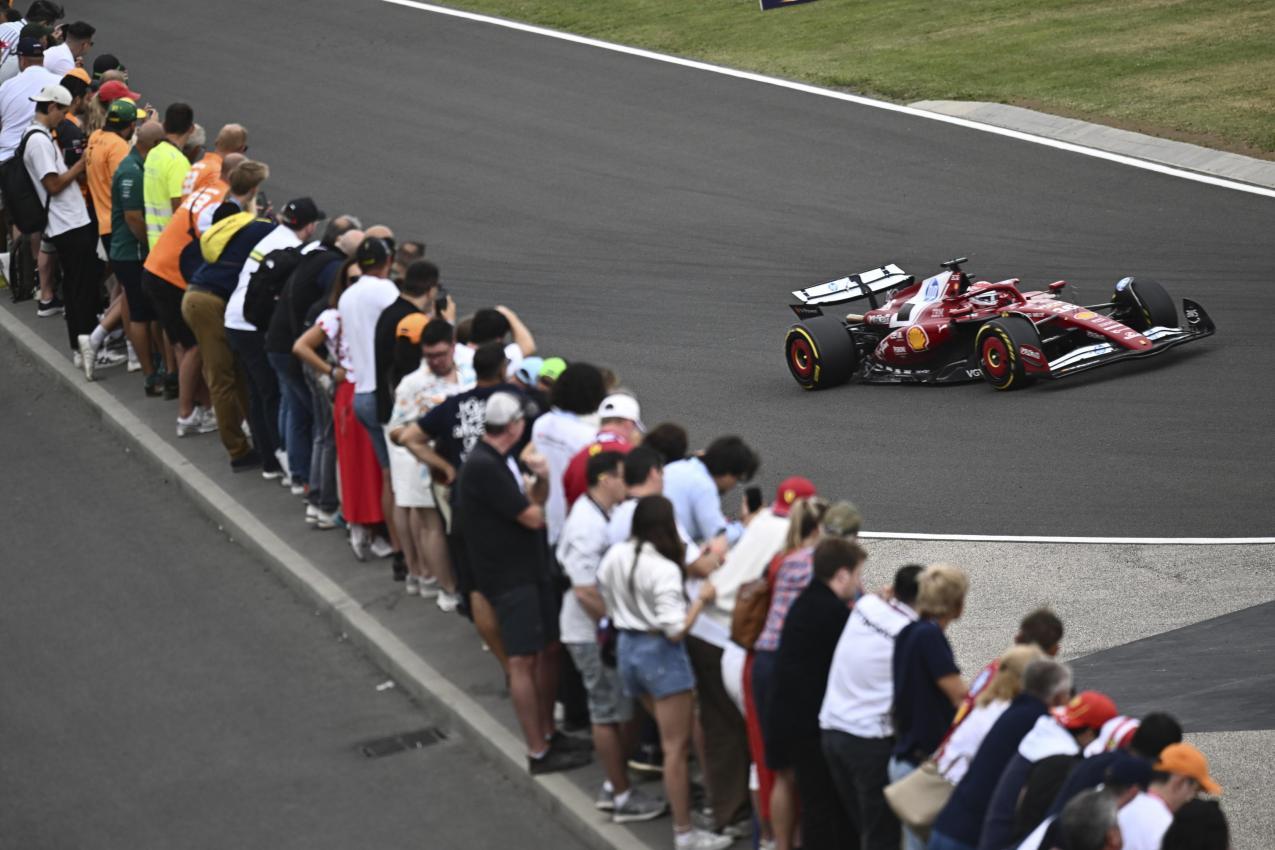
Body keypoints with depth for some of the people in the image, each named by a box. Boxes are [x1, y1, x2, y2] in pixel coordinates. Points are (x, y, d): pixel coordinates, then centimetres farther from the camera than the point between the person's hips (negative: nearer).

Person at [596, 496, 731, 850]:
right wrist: (701, 598, -12)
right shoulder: (665, 569, -20)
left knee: (671, 736, 24)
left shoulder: (614, 556, 1)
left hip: (626, 648, 7)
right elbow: (675, 629, -22)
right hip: (660, 653, -7)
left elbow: (607, 605, 11)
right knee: (676, 747, 0)